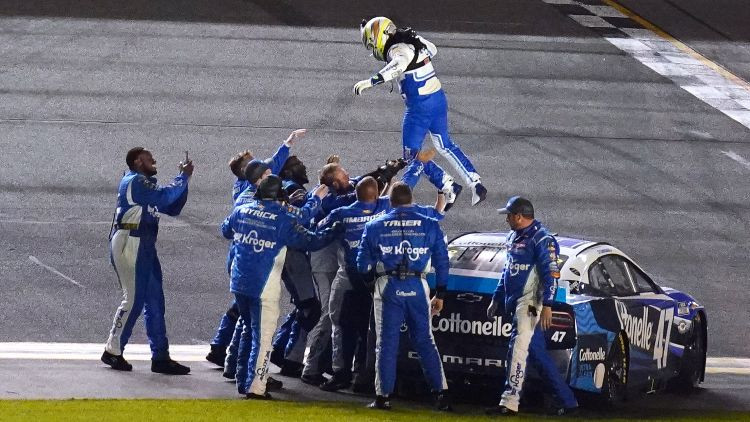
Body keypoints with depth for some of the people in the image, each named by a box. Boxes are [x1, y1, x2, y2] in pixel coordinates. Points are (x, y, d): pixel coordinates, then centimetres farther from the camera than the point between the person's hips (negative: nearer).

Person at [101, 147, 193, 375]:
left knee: (154, 301, 7)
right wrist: (183, 177, -11)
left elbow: (172, 208, 18)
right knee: (133, 299, -7)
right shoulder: (135, 182, -11)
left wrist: (183, 179, 8)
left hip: (144, 247, 10)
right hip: (130, 244, -10)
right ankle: (113, 351, 2)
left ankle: (160, 357, 8)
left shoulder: (145, 184, 21)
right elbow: (165, 196, -23)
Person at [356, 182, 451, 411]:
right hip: (418, 288, 1)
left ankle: (384, 396, 3)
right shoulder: (430, 225, 5)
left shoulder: (375, 226, 3)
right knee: (425, 341, 8)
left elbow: (362, 264, 6)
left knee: (386, 342, 5)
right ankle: (441, 393, 2)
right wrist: (440, 295, 12)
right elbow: (442, 262, 6)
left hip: (388, 288, -1)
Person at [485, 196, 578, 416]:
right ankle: (566, 400, 15)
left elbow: (551, 274, -16)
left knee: (519, 348, -16)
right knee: (537, 353, 9)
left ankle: (510, 402, -19)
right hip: (515, 303, 9)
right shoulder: (514, 237, 17)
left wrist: (547, 305, -23)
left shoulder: (541, 239, -11)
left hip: (531, 303, -9)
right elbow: (507, 272, 27)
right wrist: (496, 299, 27)